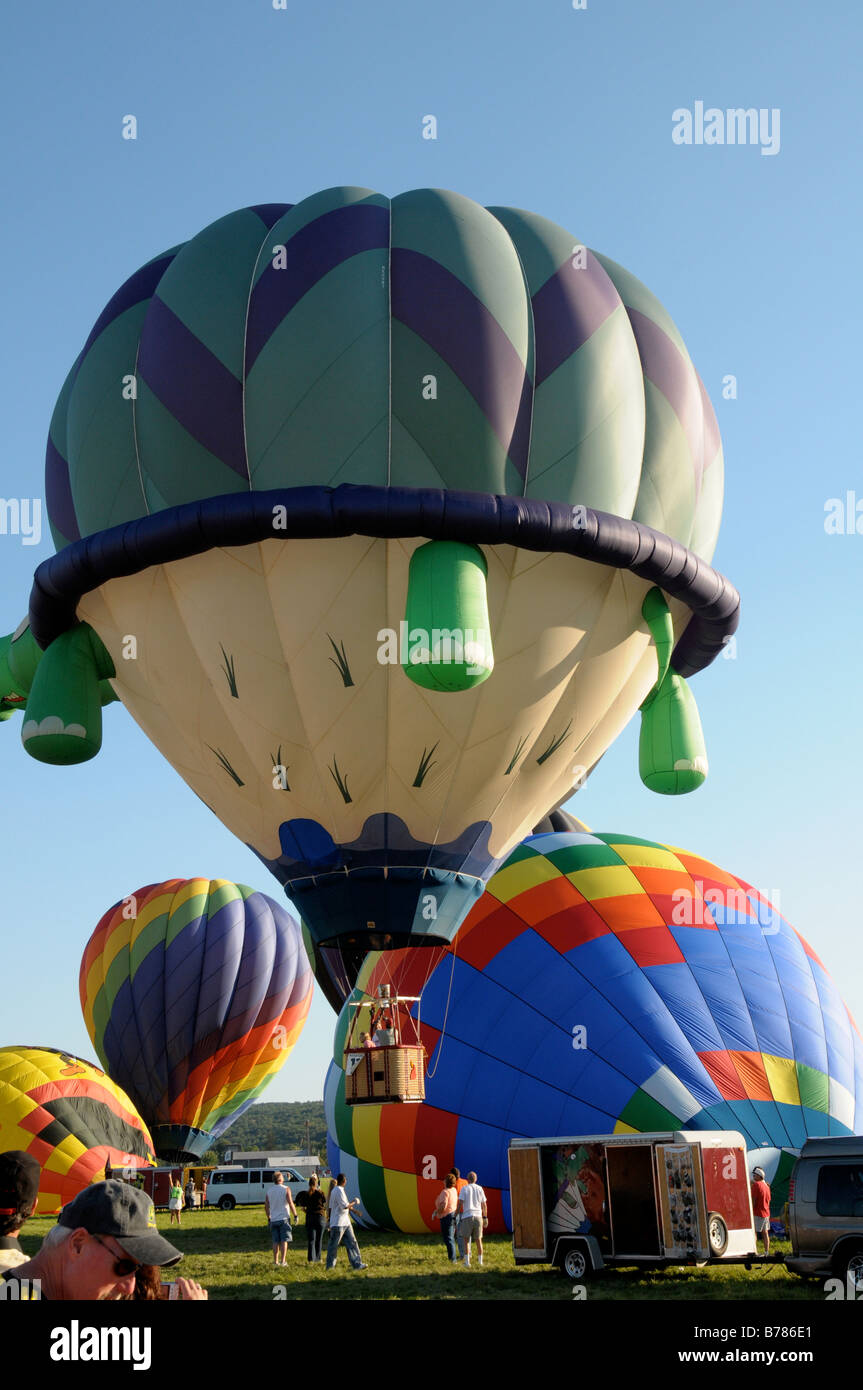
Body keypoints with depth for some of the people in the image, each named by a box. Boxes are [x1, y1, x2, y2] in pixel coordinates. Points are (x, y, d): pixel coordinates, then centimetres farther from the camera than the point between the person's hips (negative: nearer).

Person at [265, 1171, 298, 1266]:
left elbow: (266, 1206, 10)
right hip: (284, 1218, -4)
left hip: (273, 1220, 4)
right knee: (284, 1240, 0)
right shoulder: (286, 1189, -7)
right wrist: (295, 1215, -4)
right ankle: (283, 1260, -5)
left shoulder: (269, 1191, 5)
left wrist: (268, 1218, 20)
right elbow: (291, 1204, -13)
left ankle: (275, 1261, 10)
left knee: (275, 1242, 9)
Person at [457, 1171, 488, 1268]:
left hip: (467, 1216, -3)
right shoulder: (480, 1189, 8)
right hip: (478, 1216, 3)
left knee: (466, 1239, 6)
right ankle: (480, 1262, 11)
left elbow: (460, 1204, -8)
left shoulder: (464, 1189, -1)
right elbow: (484, 1205, 9)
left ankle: (467, 1261, -2)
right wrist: (485, 1217, 17)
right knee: (478, 1240, 11)